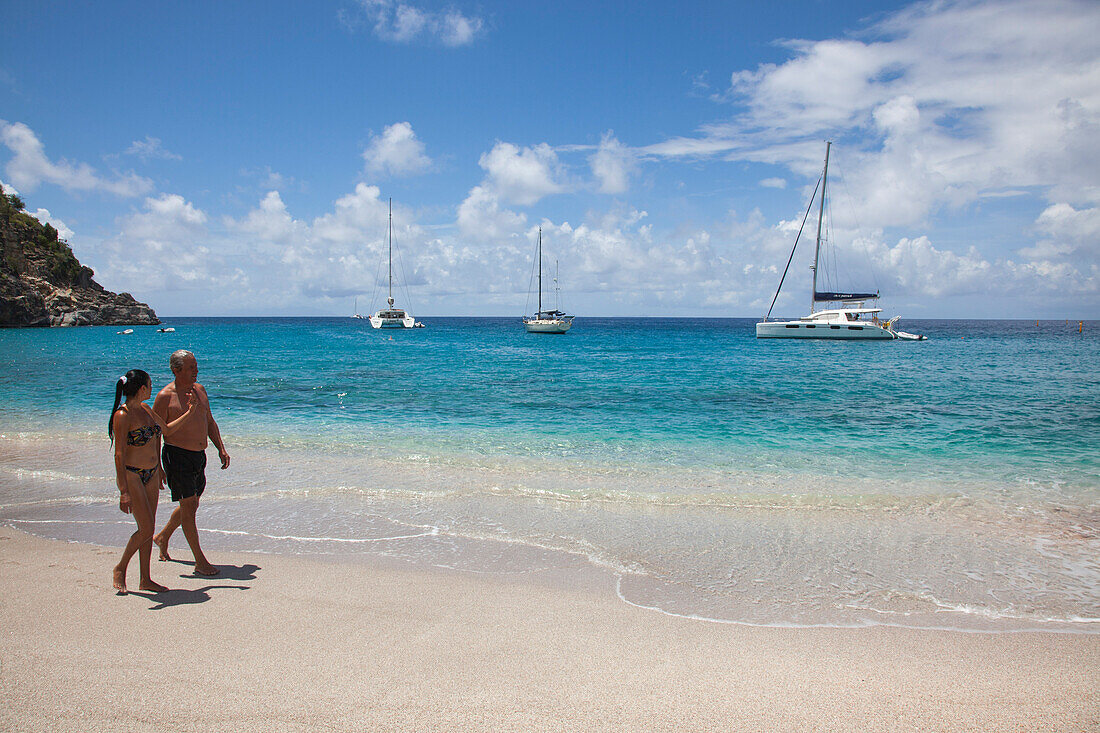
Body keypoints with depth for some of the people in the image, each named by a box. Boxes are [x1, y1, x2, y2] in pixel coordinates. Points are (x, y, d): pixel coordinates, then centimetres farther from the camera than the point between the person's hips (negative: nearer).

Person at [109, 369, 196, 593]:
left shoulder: (145, 409, 8)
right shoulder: (122, 416, -16)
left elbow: (167, 429, 27)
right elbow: (119, 455, -19)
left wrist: (188, 413, 23)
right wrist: (124, 491, -22)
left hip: (151, 474, 8)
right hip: (131, 475, -8)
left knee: (148, 529, 9)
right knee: (146, 529, -9)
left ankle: (145, 579, 16)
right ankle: (120, 568, 12)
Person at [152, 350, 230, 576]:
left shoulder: (199, 390, 10)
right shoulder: (165, 396, -11)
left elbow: (209, 422, 20)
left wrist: (221, 449, 11)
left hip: (199, 456, 8)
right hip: (177, 455, -7)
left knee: (191, 504, 18)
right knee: (188, 505, -7)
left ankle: (162, 537, 43)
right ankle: (200, 561, -2)